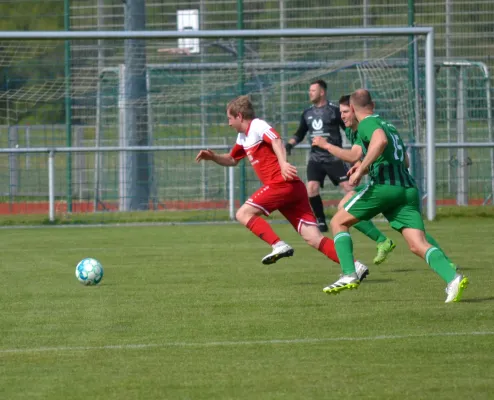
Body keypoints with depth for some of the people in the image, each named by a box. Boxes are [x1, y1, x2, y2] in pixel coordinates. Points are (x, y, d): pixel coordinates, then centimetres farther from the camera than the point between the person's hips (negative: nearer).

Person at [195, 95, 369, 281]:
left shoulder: (257, 126, -4)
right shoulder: (243, 137, 25)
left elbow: (276, 140, -23)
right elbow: (232, 160, 40)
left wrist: (283, 163, -40)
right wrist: (213, 157, 21)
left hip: (282, 183, -9)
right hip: (293, 188, 9)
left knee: (243, 213, -6)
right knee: (313, 238, -3)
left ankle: (278, 245, -18)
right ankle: (355, 266, -14)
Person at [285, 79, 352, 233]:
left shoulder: (334, 110, -6)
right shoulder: (307, 113, 10)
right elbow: (300, 134, 19)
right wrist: (290, 143, 1)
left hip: (334, 157, -4)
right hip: (316, 158, 4)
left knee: (348, 187, -8)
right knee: (312, 188, -12)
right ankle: (321, 222, 0)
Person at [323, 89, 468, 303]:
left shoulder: (367, 124, 2)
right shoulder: (388, 125, 27)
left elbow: (380, 140, -22)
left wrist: (361, 169, -19)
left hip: (383, 185, -7)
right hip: (408, 187, 7)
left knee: (338, 222, 11)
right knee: (418, 245, -6)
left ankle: (349, 275, -1)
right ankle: (453, 277, -30)